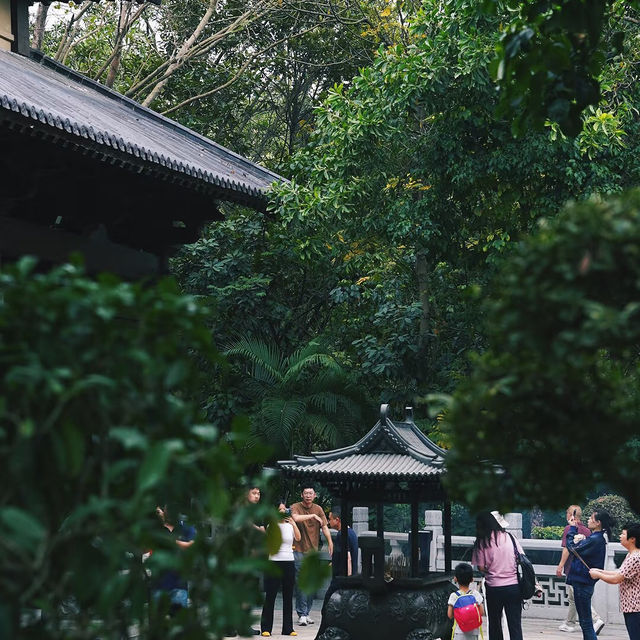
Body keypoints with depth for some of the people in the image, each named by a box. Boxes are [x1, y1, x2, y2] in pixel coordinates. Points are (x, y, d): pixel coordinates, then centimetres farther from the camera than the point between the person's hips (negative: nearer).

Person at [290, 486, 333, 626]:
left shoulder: (318, 509, 11)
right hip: (299, 550, -5)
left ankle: (307, 612, 15)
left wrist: (330, 542, -7)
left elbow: (324, 526, 5)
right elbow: (296, 518, -24)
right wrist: (312, 516, -21)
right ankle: (301, 614, -5)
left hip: (313, 551, 5)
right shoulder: (296, 507, -2)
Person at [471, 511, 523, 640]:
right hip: (514, 586, 2)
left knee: (494, 624, 16)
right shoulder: (510, 538, 0)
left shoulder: (482, 542, -8)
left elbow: (481, 568, -10)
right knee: (515, 625, 3)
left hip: (494, 588, -2)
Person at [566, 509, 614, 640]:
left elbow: (573, 549, -17)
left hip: (582, 583, -10)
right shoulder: (598, 538, 13)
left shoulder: (594, 540, -20)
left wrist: (572, 529, -6)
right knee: (585, 621, 16)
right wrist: (580, 540, -10)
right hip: (583, 581, 10)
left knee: (586, 622, -5)